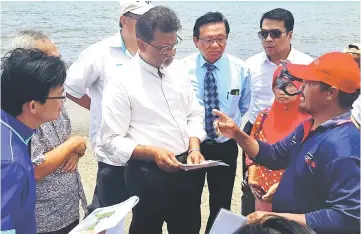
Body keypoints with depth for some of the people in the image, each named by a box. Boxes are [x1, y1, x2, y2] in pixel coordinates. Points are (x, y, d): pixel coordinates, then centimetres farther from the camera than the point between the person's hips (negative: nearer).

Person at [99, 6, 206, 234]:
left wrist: (194, 148, -7)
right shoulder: (122, 82, -15)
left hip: (184, 169, 6)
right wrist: (152, 153, -24)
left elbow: (194, 115, 8)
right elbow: (112, 140, -14)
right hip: (148, 175, -5)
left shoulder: (179, 69, 2)